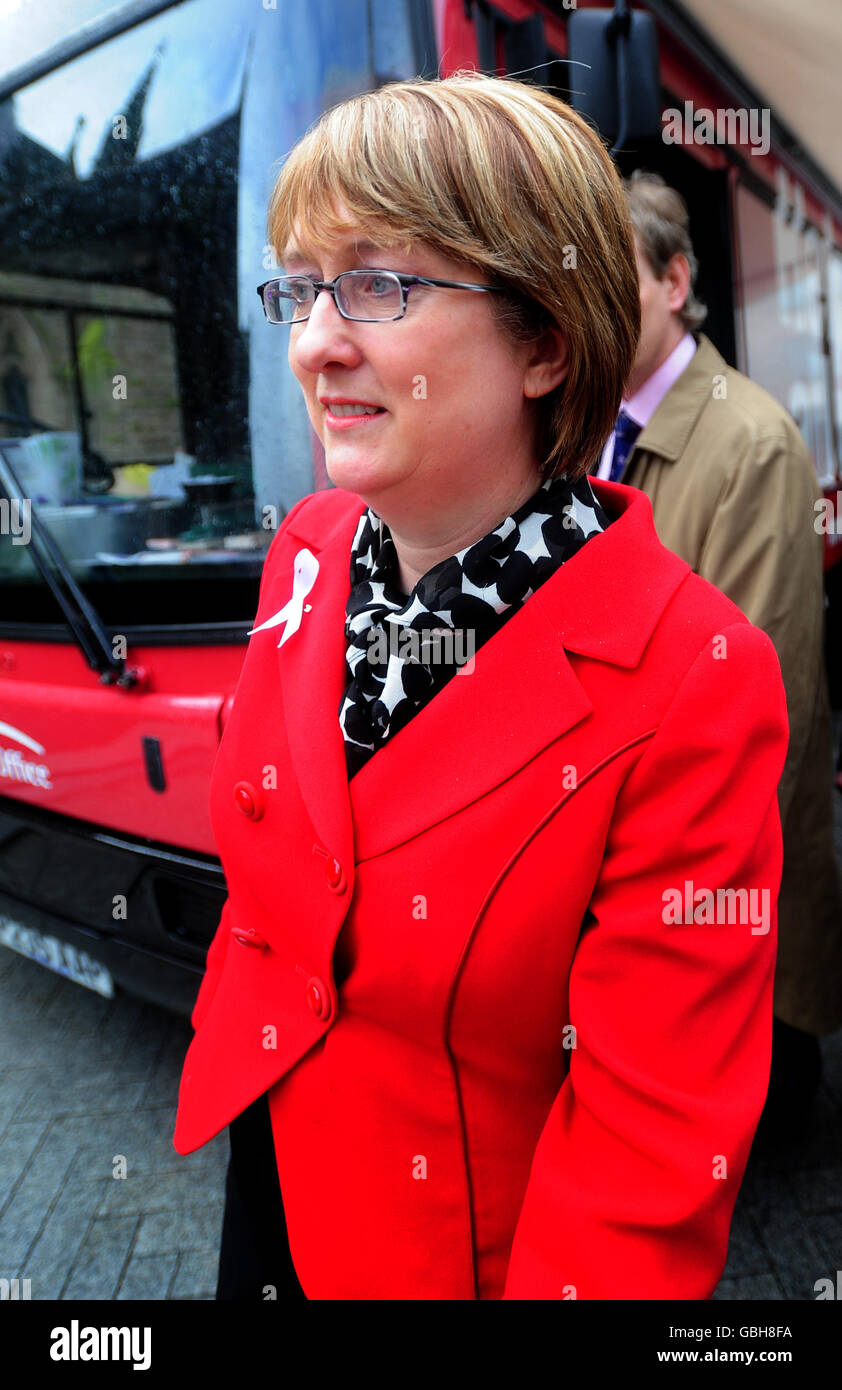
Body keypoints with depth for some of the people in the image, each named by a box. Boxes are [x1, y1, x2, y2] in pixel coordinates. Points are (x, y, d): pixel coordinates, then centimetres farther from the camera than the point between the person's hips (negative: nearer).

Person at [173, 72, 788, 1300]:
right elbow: (264, 889, 2)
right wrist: (231, 1050, 10)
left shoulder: (692, 683, -30)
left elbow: (657, 1152, -23)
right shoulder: (307, 555, -11)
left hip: (473, 1244, -4)